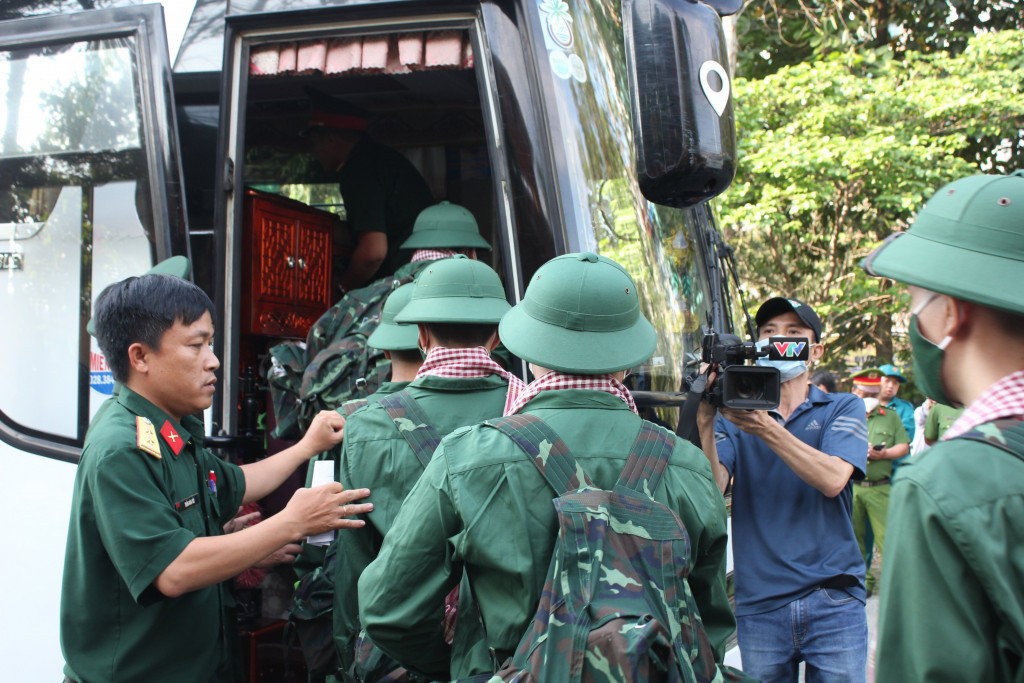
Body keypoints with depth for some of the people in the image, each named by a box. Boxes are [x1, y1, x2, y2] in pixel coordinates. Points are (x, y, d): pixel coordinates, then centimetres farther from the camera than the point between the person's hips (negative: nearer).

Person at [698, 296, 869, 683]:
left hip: (833, 603, -1)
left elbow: (833, 480, -14)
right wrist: (706, 422, -22)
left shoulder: (843, 409, 5)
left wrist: (766, 428, -23)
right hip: (759, 605, 1)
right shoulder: (733, 416, 8)